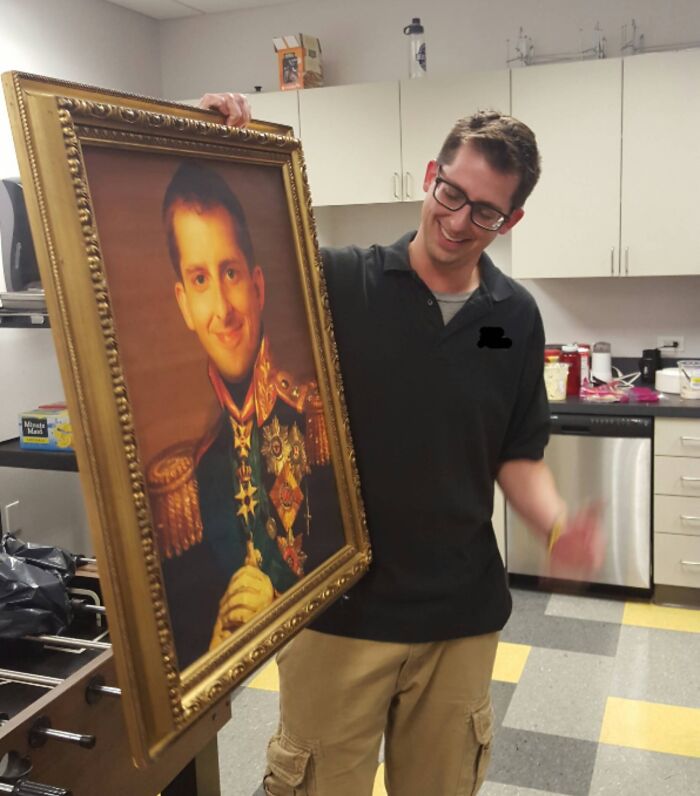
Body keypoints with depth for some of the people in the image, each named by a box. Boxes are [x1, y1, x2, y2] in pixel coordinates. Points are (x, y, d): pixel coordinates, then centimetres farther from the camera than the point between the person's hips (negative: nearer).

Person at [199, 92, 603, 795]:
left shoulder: (516, 317, 2)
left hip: (461, 612, 4)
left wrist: (557, 526, -11)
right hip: (338, 604, -3)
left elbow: (517, 455, 8)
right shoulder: (336, 282, -9)